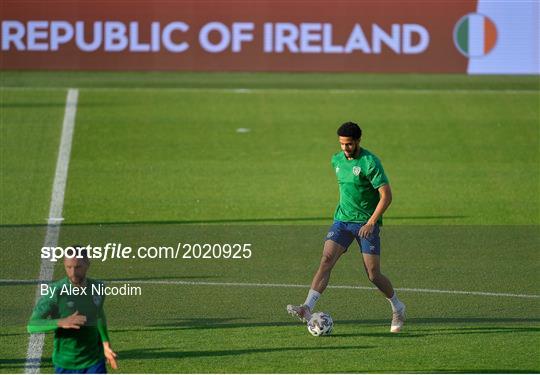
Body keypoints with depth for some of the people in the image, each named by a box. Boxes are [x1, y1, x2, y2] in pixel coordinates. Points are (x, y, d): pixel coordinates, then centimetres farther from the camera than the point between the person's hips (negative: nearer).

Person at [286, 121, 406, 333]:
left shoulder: (369, 163, -14)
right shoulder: (337, 160, 7)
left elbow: (386, 195, -16)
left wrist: (371, 222, -22)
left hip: (366, 223, -5)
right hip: (342, 220, 5)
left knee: (373, 274, -2)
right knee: (326, 261, -15)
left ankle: (397, 308, 24)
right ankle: (307, 309, -26)